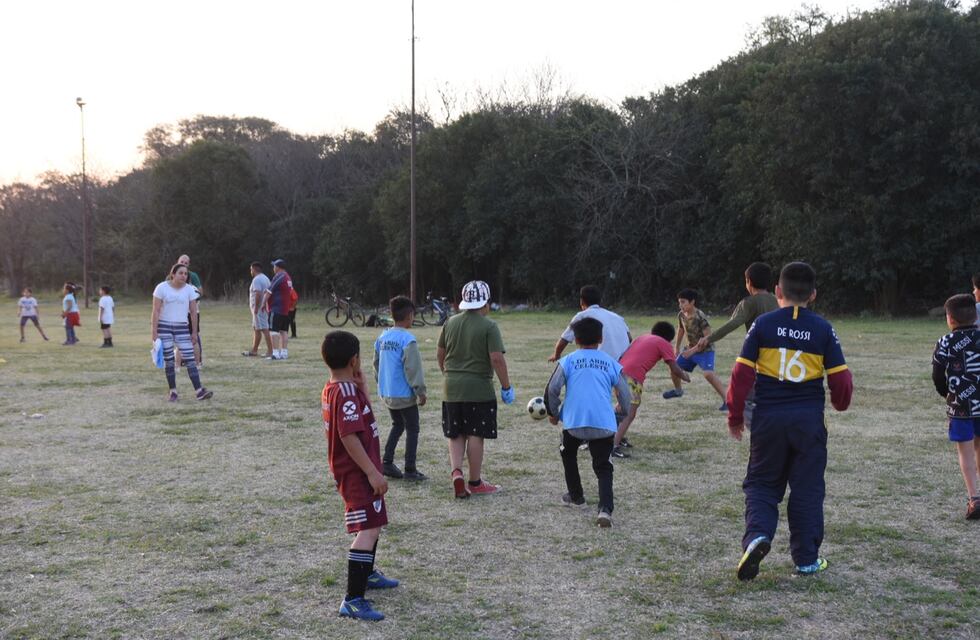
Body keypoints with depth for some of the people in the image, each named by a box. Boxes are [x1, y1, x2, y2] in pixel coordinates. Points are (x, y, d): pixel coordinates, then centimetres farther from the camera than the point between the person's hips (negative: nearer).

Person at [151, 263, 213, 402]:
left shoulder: (189, 289, 2)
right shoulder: (162, 288, -5)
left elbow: (193, 312, 5)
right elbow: (156, 311, -6)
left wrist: (194, 332, 3)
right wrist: (154, 331, -11)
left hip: (182, 328, 2)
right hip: (164, 327, -2)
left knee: (190, 358, -7)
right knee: (168, 360, 2)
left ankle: (199, 391, -12)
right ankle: (173, 391, 10)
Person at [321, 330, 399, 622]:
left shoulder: (332, 389, 8)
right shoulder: (347, 393, -22)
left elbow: (363, 418, 17)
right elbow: (349, 436, -27)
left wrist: (361, 386, 5)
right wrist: (373, 473, -26)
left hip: (354, 470, 11)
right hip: (357, 471, -11)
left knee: (372, 524, 28)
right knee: (368, 530, -15)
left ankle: (367, 574, 47)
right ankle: (353, 600, -18)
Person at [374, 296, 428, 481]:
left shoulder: (382, 338, 5)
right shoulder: (408, 339, -18)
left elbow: (376, 364, 14)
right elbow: (413, 369, -18)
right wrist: (421, 391, -11)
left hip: (386, 394, 7)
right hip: (404, 394, -7)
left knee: (397, 425, 22)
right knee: (412, 430, 5)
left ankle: (387, 462, 16)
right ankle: (410, 470, 6)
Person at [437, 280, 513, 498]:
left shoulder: (450, 323, 6)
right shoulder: (488, 326, -10)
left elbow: (440, 354, 14)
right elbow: (497, 359, -16)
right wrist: (506, 386, -6)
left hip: (451, 389, 5)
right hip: (478, 389, -4)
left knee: (456, 434, 14)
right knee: (475, 435, 5)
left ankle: (456, 472, -5)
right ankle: (475, 483, 13)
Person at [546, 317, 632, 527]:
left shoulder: (568, 361, 6)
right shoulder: (611, 363, 11)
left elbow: (552, 389, -1)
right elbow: (625, 395, 14)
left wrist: (553, 413, 15)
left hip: (573, 423, 0)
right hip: (604, 424, 1)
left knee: (568, 454, 28)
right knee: (603, 467, 5)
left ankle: (576, 496, 36)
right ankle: (605, 508, -16)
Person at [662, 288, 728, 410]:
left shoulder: (700, 317, -27)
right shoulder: (681, 315, -4)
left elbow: (708, 337, -28)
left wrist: (693, 350, -30)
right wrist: (677, 347, 21)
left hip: (705, 350, -8)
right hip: (691, 349, 8)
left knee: (708, 373, -29)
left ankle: (726, 399, -25)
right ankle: (678, 390, 42)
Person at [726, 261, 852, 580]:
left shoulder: (763, 324, -3)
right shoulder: (823, 329, -1)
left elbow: (742, 373, -6)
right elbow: (841, 378, -1)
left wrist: (735, 415, 5)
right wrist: (839, 404, 22)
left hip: (768, 417, 0)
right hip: (809, 419, 1)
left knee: (761, 483, 12)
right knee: (807, 488, 11)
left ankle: (757, 535, -14)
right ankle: (807, 559, 16)